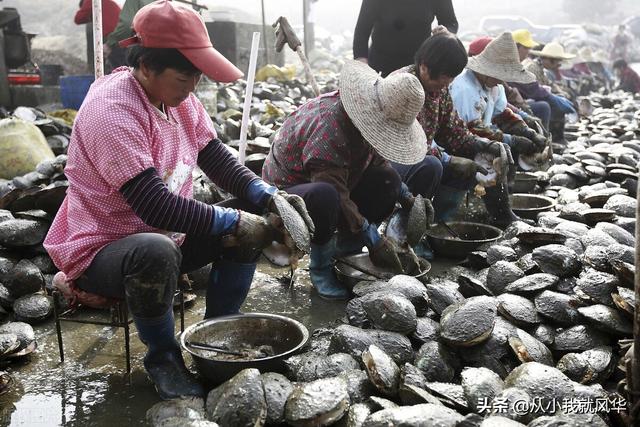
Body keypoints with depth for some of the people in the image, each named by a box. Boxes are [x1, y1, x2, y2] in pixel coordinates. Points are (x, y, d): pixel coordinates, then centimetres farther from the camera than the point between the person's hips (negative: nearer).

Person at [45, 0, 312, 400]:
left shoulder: (176, 94, -1)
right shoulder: (112, 110, -27)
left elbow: (216, 157, 1)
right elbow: (154, 205, -33)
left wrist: (270, 197, -14)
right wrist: (232, 222, -26)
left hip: (165, 234, 8)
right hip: (101, 249, -8)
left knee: (251, 218, -2)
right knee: (156, 252, -40)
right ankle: (163, 358, -10)